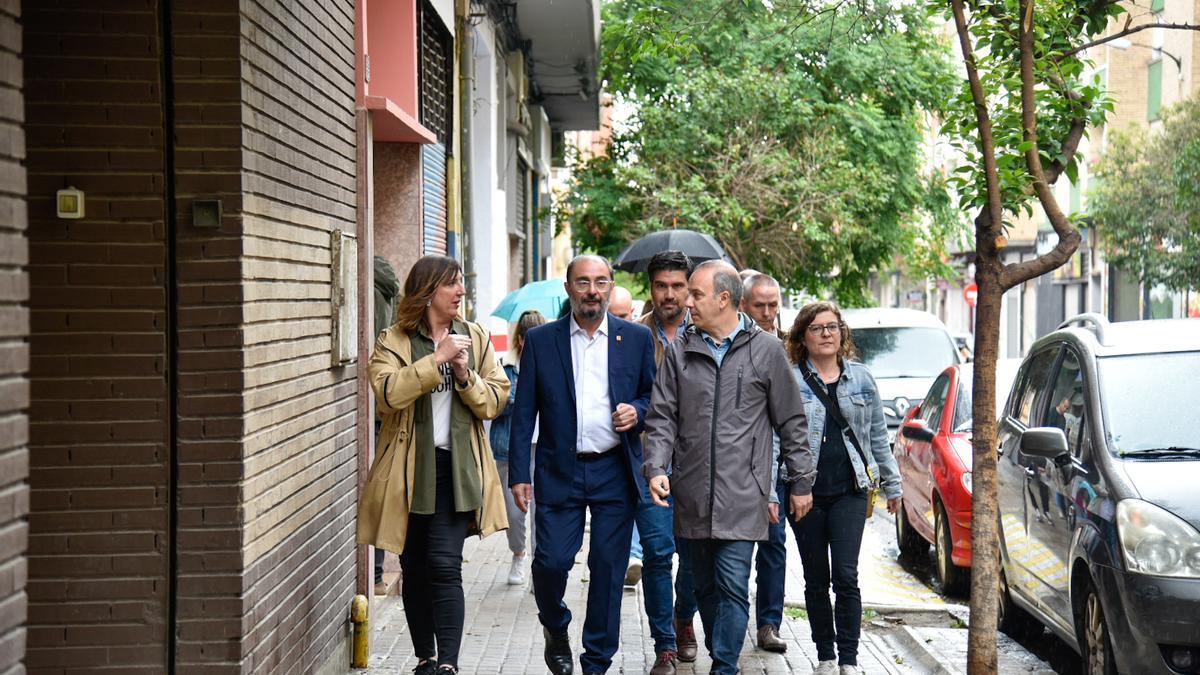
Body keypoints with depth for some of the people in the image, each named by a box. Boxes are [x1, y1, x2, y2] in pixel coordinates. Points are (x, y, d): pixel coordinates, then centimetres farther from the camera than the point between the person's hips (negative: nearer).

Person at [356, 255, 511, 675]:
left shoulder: (475, 338, 11)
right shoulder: (393, 341, 0)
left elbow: (496, 400, 7)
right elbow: (387, 392, -18)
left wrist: (466, 376, -11)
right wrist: (436, 359, -20)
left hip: (457, 467, 0)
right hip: (410, 470, 0)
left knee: (444, 564, -12)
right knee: (414, 569, 9)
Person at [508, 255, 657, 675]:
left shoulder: (636, 338, 6)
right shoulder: (541, 341, 5)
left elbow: (656, 398, 14)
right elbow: (524, 413, 4)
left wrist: (637, 411, -8)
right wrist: (519, 474, -2)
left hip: (615, 471, 1)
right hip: (559, 471, 0)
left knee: (608, 569, 3)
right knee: (551, 561, -6)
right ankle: (555, 629, 25)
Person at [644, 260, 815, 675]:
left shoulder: (766, 350, 1)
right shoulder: (679, 352, 8)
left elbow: (791, 423, 6)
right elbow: (662, 419, 7)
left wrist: (801, 483, 6)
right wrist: (656, 468, -9)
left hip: (742, 496, -3)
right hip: (690, 496, 3)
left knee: (733, 588, -8)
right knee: (704, 587, 12)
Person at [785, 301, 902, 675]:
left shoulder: (861, 378, 9)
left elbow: (878, 435, 16)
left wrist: (891, 483, 17)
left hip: (849, 490, 1)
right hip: (805, 492, -1)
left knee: (846, 576, -7)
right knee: (816, 580, 7)